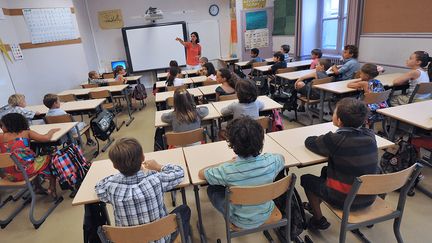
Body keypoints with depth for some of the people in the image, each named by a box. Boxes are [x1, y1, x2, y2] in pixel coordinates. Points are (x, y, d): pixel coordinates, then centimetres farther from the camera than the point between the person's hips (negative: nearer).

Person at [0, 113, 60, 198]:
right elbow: (46, 138, -11)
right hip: (26, 171, -4)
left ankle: (38, 188, 42)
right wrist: (52, 131, 9)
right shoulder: (26, 133, -2)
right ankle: (52, 189, 16)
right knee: (49, 159, 22)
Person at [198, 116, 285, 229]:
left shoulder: (227, 171, -34)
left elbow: (201, 174, -13)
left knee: (212, 189, 17)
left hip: (242, 222, -3)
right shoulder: (271, 162, -26)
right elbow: (282, 158, 1)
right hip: (266, 214, 3)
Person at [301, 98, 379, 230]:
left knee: (306, 179, 16)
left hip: (344, 200, -6)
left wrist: (322, 139, 9)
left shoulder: (335, 140, -25)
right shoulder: (370, 135, -9)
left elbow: (309, 142, -8)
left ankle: (319, 220, 26)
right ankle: (316, 204, 46)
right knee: (326, 170, 28)